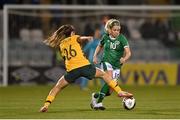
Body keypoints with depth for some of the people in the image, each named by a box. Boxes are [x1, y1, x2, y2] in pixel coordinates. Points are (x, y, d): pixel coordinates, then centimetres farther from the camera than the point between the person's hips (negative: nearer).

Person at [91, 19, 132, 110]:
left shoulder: (122, 38, -9)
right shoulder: (105, 37, -1)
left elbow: (128, 53, -19)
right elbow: (100, 46, 20)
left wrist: (125, 59, -40)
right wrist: (95, 56, 5)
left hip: (117, 65, 1)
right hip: (106, 62, -1)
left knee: (109, 92, -2)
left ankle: (95, 96, 29)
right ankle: (98, 103, -23)